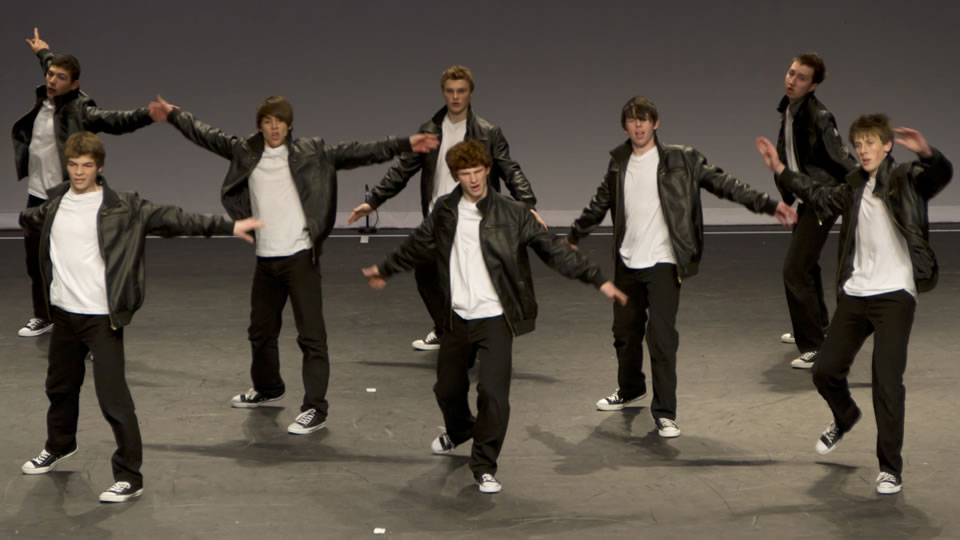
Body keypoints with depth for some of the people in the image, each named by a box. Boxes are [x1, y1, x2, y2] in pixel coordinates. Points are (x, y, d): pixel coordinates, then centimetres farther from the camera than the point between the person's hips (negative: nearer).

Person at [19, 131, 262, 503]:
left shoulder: (121, 208, -10)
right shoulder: (55, 203, 3)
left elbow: (171, 218, -14)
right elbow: (31, 220, 27)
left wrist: (227, 226, -17)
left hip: (102, 318, -5)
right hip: (63, 314, 6)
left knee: (112, 396, -8)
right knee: (60, 386, 23)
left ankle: (129, 477, 1)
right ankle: (59, 446, 49)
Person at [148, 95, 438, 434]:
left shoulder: (310, 153, -5)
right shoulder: (246, 152, 5)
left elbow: (354, 154, -9)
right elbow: (208, 137, 16)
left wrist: (404, 145, -15)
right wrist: (173, 116, 23)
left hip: (300, 257, -5)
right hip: (265, 259, 5)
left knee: (311, 335, -8)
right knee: (261, 330, 21)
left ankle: (315, 409, -6)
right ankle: (267, 387, 44)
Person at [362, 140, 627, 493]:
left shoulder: (512, 214, -8)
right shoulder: (444, 212, 3)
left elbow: (553, 250, -6)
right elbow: (418, 246, 20)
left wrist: (598, 280, -10)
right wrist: (385, 269, 32)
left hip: (495, 319, -4)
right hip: (457, 318, 4)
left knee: (493, 392, -15)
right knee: (447, 389, 18)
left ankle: (485, 467, 0)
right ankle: (459, 431, 51)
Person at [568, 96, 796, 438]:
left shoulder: (680, 160, -6)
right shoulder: (619, 164, 7)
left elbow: (722, 183, -9)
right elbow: (599, 205, 20)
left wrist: (768, 205, -16)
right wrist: (572, 237, 29)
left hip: (662, 263, -5)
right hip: (627, 263, 5)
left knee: (662, 336, -11)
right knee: (625, 332, 17)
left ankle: (664, 412, -3)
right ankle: (629, 390, 41)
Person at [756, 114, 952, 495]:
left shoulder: (906, 179, -7)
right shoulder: (855, 186, 11)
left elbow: (941, 175, -28)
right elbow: (821, 198, 29)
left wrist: (926, 153, -50)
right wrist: (781, 171, 26)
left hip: (895, 294, -6)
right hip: (855, 293, 6)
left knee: (887, 380, -9)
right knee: (825, 370, 12)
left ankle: (890, 468, 2)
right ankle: (845, 418, 45)